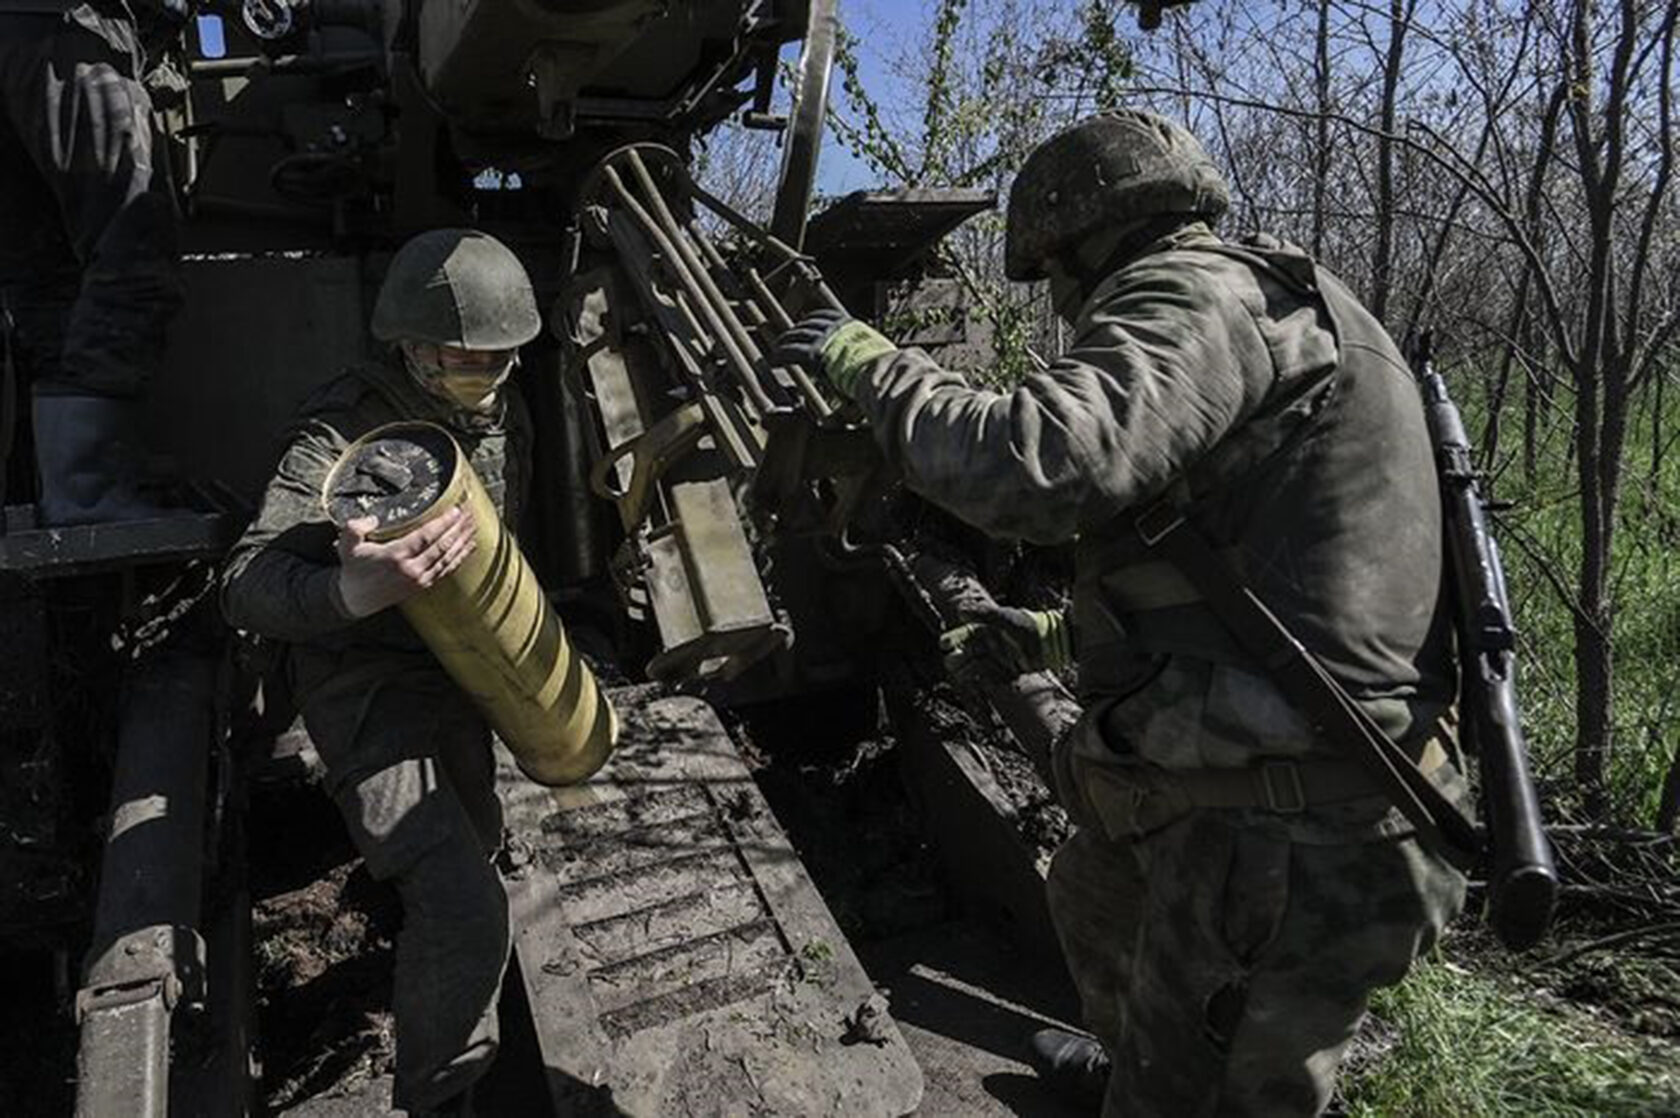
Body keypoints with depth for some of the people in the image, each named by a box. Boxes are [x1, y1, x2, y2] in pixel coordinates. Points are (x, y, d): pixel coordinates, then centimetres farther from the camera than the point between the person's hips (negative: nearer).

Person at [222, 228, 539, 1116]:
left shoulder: (503, 416, -2)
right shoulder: (344, 431, -24)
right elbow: (246, 587, -34)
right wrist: (355, 591, -53)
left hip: (454, 671, 8)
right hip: (365, 686, -7)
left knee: (475, 842, 27)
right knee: (464, 913, -19)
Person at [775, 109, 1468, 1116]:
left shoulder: (1197, 297, -12)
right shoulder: (1274, 314, 20)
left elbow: (1033, 469, -30)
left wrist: (866, 359, -13)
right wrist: (1055, 636, 28)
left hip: (1282, 846, -11)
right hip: (1252, 804, 11)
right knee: (1091, 894, 33)